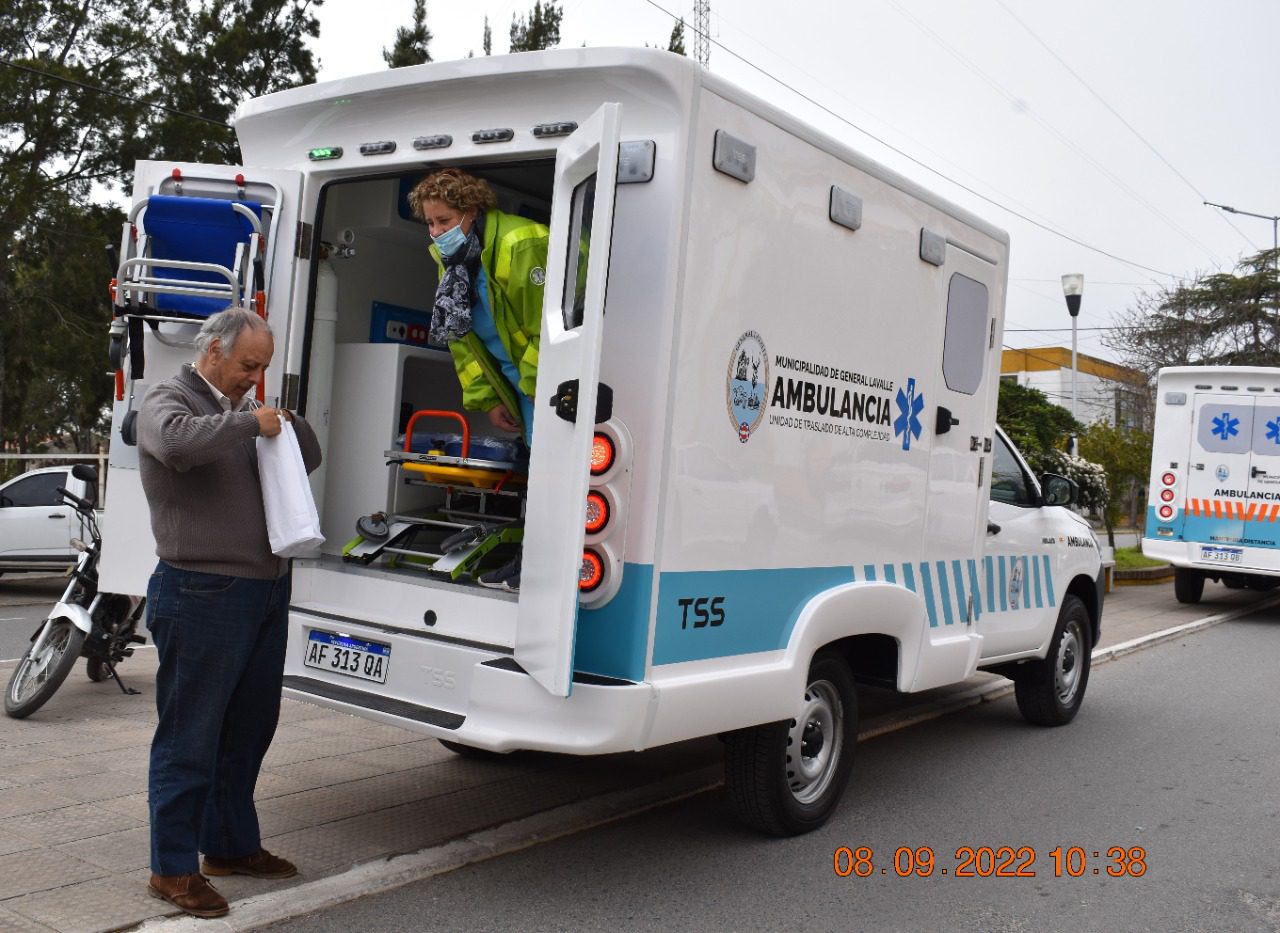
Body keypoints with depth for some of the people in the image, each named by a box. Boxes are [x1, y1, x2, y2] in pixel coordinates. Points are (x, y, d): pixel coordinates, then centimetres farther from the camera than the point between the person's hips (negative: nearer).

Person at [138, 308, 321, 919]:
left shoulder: (243, 408, 18)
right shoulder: (167, 403, -6)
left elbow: (308, 459, 23)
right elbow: (177, 441, -30)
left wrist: (287, 423, 4)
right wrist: (250, 422, -19)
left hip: (266, 591, 8)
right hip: (203, 596, -8)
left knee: (248, 731, 17)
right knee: (190, 738, 0)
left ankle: (231, 845, 31)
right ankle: (173, 868, 11)